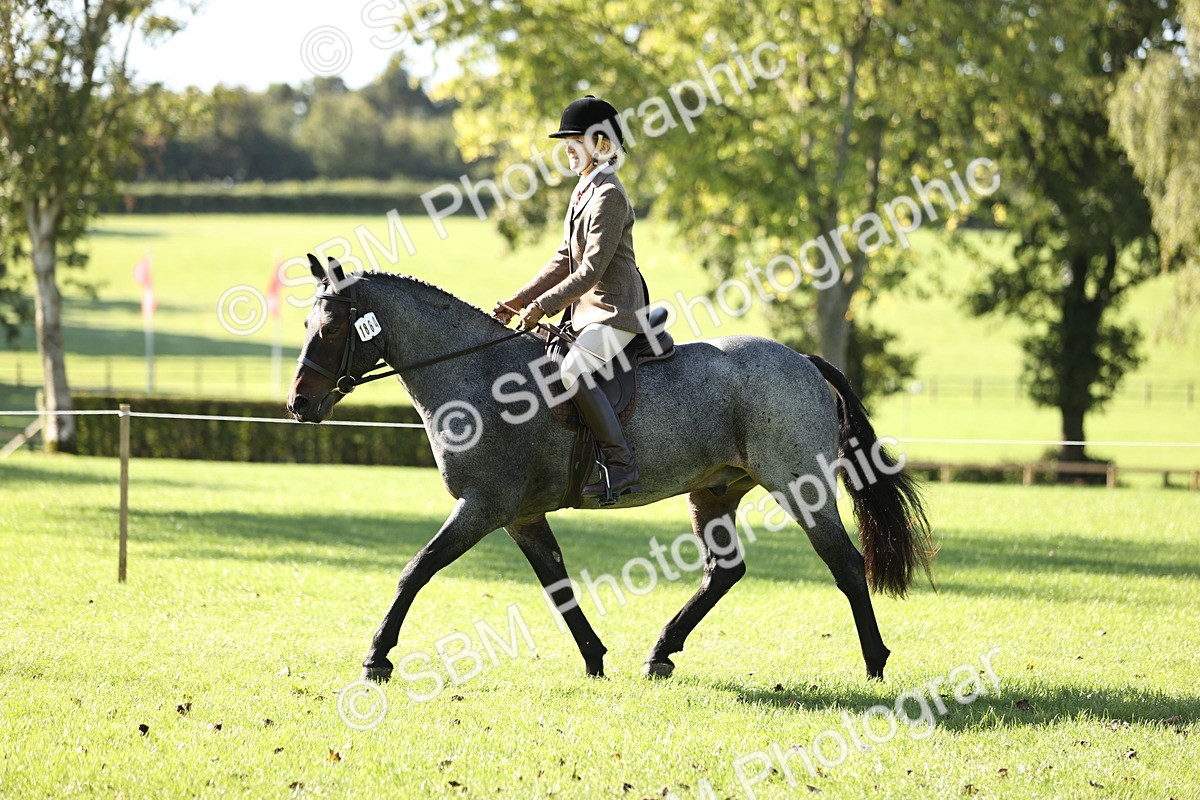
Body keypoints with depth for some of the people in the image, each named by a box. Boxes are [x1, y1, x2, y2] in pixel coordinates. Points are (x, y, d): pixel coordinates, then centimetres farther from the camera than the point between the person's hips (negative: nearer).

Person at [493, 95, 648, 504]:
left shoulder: (608, 196, -15)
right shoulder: (584, 191, 15)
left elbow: (592, 270, -22)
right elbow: (563, 261, 18)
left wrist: (543, 305, -21)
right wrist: (517, 302, 11)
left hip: (615, 310, -11)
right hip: (587, 309, 11)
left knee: (573, 370, -30)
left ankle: (621, 466, -29)